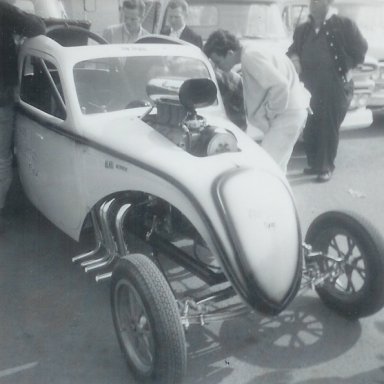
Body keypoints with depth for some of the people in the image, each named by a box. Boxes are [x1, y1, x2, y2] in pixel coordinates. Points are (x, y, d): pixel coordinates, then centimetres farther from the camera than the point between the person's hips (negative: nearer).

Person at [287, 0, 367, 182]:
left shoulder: (344, 25, -6)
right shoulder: (303, 29, 7)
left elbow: (360, 50, -1)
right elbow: (293, 50, 17)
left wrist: (344, 67, -7)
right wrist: (294, 58, -4)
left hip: (337, 89, -4)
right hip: (311, 89, 5)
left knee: (329, 129, 2)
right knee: (310, 129, 9)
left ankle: (326, 167, 16)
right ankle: (314, 164, 27)